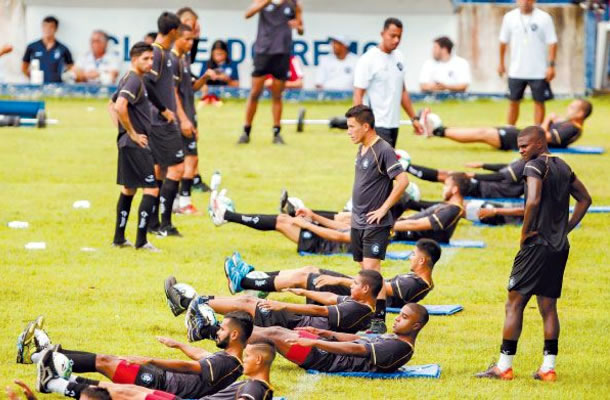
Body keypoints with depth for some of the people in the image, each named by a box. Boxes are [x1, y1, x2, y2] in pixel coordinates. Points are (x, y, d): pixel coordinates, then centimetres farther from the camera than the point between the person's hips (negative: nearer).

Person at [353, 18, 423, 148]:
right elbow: (358, 95, -12)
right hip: (377, 126, -8)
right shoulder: (368, 60, -11)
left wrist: (413, 118, 19)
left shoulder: (398, 57, 11)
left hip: (393, 124, 8)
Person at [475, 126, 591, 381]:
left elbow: (533, 200, -27)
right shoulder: (563, 167, 14)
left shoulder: (534, 166, -12)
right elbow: (584, 199, 22)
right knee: (548, 306, 11)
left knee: (514, 303, -1)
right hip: (560, 246, 8)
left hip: (538, 245, -8)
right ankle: (548, 367, 8)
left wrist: (525, 231, -13)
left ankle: (504, 366, -1)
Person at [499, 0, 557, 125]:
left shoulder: (544, 18, -7)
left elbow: (552, 43, -8)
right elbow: (503, 41, 11)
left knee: (539, 102, 2)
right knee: (513, 101, 7)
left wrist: (551, 65, -14)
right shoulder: (509, 17, 1)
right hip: (516, 71, 2)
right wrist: (501, 63, 16)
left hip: (538, 71, -2)